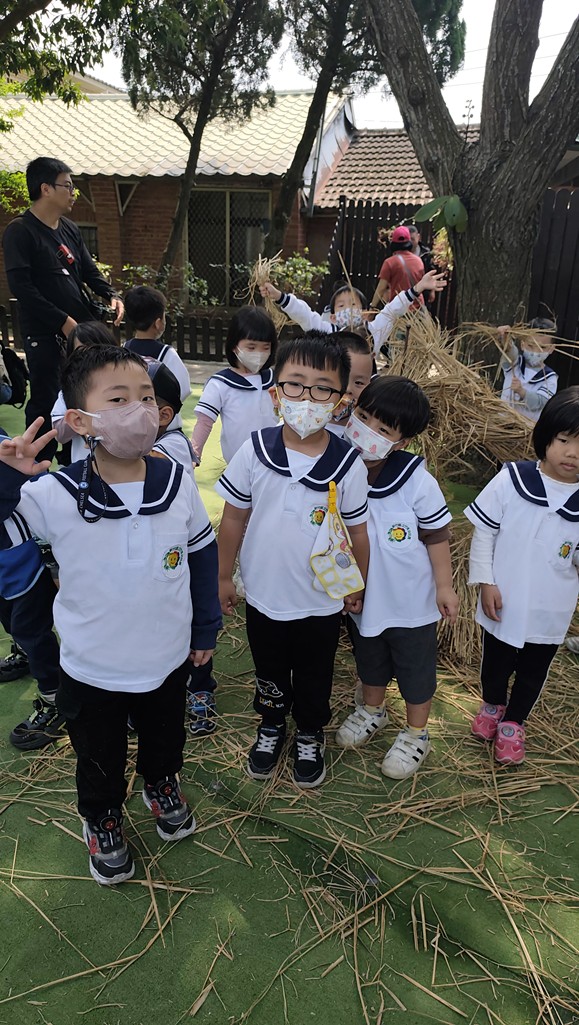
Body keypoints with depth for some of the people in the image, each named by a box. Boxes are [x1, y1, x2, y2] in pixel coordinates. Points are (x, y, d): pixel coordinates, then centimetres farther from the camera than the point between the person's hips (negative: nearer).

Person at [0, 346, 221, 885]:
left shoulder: (176, 482, -15)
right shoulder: (54, 496, -23)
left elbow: (202, 553, -2)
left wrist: (205, 628, 5)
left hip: (168, 658, 2)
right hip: (92, 671, -2)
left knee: (165, 740, 30)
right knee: (100, 761, 24)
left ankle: (162, 785, 62)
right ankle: (102, 820, 54)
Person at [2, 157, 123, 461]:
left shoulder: (70, 229, 14)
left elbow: (90, 270, 19)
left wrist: (111, 296, -1)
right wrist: (63, 321, -19)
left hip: (81, 330, 7)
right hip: (45, 335, -7)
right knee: (46, 402, -2)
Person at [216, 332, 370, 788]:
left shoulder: (348, 465, -18)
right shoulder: (255, 451, -15)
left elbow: (357, 530, -5)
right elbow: (235, 516, -4)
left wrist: (358, 584, 5)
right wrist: (225, 575, 2)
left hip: (321, 601, -1)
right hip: (263, 595, 1)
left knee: (314, 679, 22)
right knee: (269, 674, 24)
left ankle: (311, 737, 49)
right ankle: (271, 727, 52)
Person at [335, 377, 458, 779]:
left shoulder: (417, 481, -24)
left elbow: (436, 535, -11)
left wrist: (444, 585, -6)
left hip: (411, 599, -3)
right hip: (363, 595, 3)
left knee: (415, 667, 17)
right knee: (369, 659, 27)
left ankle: (416, 734, 40)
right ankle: (372, 710, 54)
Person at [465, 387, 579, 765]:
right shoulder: (512, 479, -17)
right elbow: (484, 531, -8)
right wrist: (485, 582, -9)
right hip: (503, 602, -1)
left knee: (533, 671, 21)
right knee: (495, 663, 23)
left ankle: (514, 722, 47)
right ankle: (492, 705, 53)